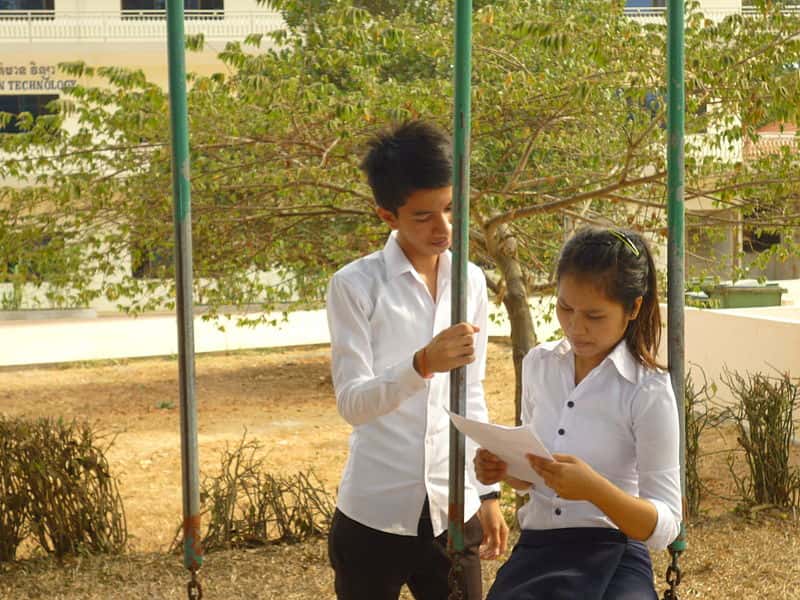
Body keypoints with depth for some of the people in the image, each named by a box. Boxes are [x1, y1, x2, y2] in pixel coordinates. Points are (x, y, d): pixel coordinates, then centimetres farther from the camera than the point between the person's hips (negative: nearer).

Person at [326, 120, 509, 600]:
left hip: (452, 510, 4)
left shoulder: (472, 283, 5)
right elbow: (352, 403, -15)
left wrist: (487, 492, 12)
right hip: (375, 514, -4)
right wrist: (423, 364, -31)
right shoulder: (356, 285, -9)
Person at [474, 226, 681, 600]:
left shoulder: (648, 392, -11)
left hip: (613, 559, -4)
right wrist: (504, 470, -4)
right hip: (535, 550, 4)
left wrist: (594, 489, -29)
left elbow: (665, 527, -12)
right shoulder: (538, 364, 6)